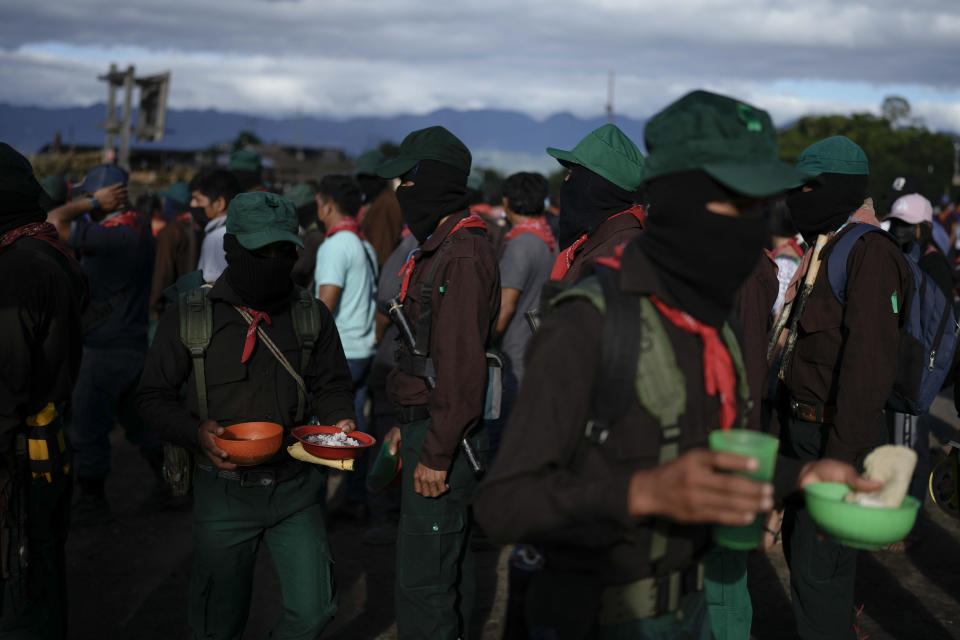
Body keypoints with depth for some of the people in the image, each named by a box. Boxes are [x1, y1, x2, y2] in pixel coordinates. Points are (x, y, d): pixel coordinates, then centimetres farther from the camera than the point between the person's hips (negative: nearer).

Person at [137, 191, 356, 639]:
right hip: (224, 492, -2)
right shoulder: (188, 317, -5)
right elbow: (154, 396, 0)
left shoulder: (311, 315, 3)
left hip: (296, 488, 2)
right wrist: (196, 431, -18)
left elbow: (332, 384, 14)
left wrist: (339, 418, -7)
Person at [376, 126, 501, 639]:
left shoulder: (464, 255, -18)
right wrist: (407, 424, 21)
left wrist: (436, 453, -22)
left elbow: (463, 364, -23)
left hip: (443, 439, -11)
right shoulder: (438, 248, 15)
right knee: (449, 566, 20)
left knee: (422, 581, -4)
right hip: (427, 426, 11)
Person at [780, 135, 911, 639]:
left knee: (817, 567, -6)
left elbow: (869, 364, -25)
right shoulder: (823, 252, 14)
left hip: (839, 436, -10)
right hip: (803, 428, 10)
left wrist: (840, 461, -27)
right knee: (798, 543, 21)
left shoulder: (869, 253, -18)